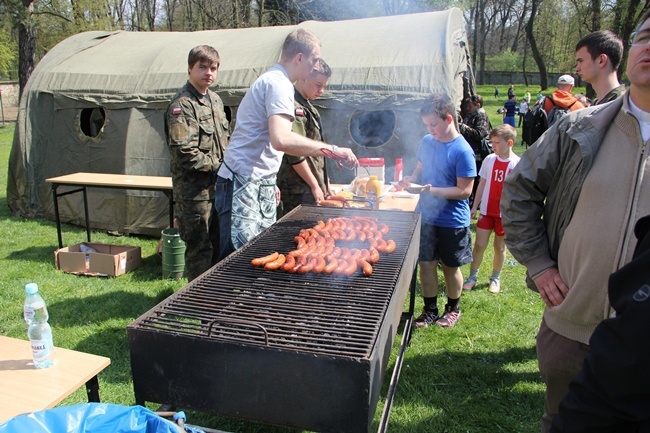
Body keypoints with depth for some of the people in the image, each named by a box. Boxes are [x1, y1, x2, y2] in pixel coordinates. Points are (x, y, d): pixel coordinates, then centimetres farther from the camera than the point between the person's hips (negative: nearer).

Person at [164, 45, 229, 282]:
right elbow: (183, 151, -22)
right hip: (194, 189, -8)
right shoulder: (182, 105, -14)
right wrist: (216, 166, -14)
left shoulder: (215, 100, 14)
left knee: (218, 244, 17)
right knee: (199, 248, 1)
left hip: (217, 185, 8)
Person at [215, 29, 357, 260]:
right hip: (243, 185, -10)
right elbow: (281, 140, -31)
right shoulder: (278, 83, -14)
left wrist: (270, 182, 27)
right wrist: (331, 149, -24)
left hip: (261, 186, 10)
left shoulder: (272, 80, 20)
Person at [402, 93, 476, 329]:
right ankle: (430, 310, 27)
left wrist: (435, 190, -28)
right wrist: (412, 178, -5)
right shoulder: (427, 141, 2)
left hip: (452, 222, -5)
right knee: (426, 264, 10)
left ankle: (453, 308, 34)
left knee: (451, 268, 12)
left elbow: (465, 190, -17)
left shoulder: (462, 151, -17)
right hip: (426, 217, 5)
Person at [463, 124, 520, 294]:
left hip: (506, 213, -2)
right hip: (487, 210, 2)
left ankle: (495, 278, 30)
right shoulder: (489, 159, -2)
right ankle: (472, 277, 19)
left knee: (499, 247, 12)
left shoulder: (518, 164, -10)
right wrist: (474, 206, 7)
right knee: (479, 245, 3)